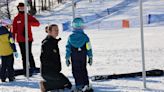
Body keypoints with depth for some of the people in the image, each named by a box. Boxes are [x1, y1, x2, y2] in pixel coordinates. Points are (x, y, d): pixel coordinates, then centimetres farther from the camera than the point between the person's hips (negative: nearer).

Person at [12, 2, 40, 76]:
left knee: (29, 53, -13)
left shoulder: (29, 17, 5)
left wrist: (29, 23, -19)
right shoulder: (16, 19, 7)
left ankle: (32, 67, -5)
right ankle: (25, 70, 8)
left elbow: (37, 23, -3)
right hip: (20, 39, 2)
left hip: (28, 38, -2)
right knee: (23, 55, 5)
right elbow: (14, 30, 6)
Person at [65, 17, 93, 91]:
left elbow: (68, 48, -2)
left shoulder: (70, 37, -7)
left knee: (76, 71, 5)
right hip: (83, 57, 1)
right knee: (83, 70, 14)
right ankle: (86, 85, 9)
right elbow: (88, 48, -5)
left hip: (74, 58, -1)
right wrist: (90, 57, 4)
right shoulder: (85, 36, -9)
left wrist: (67, 58, 5)